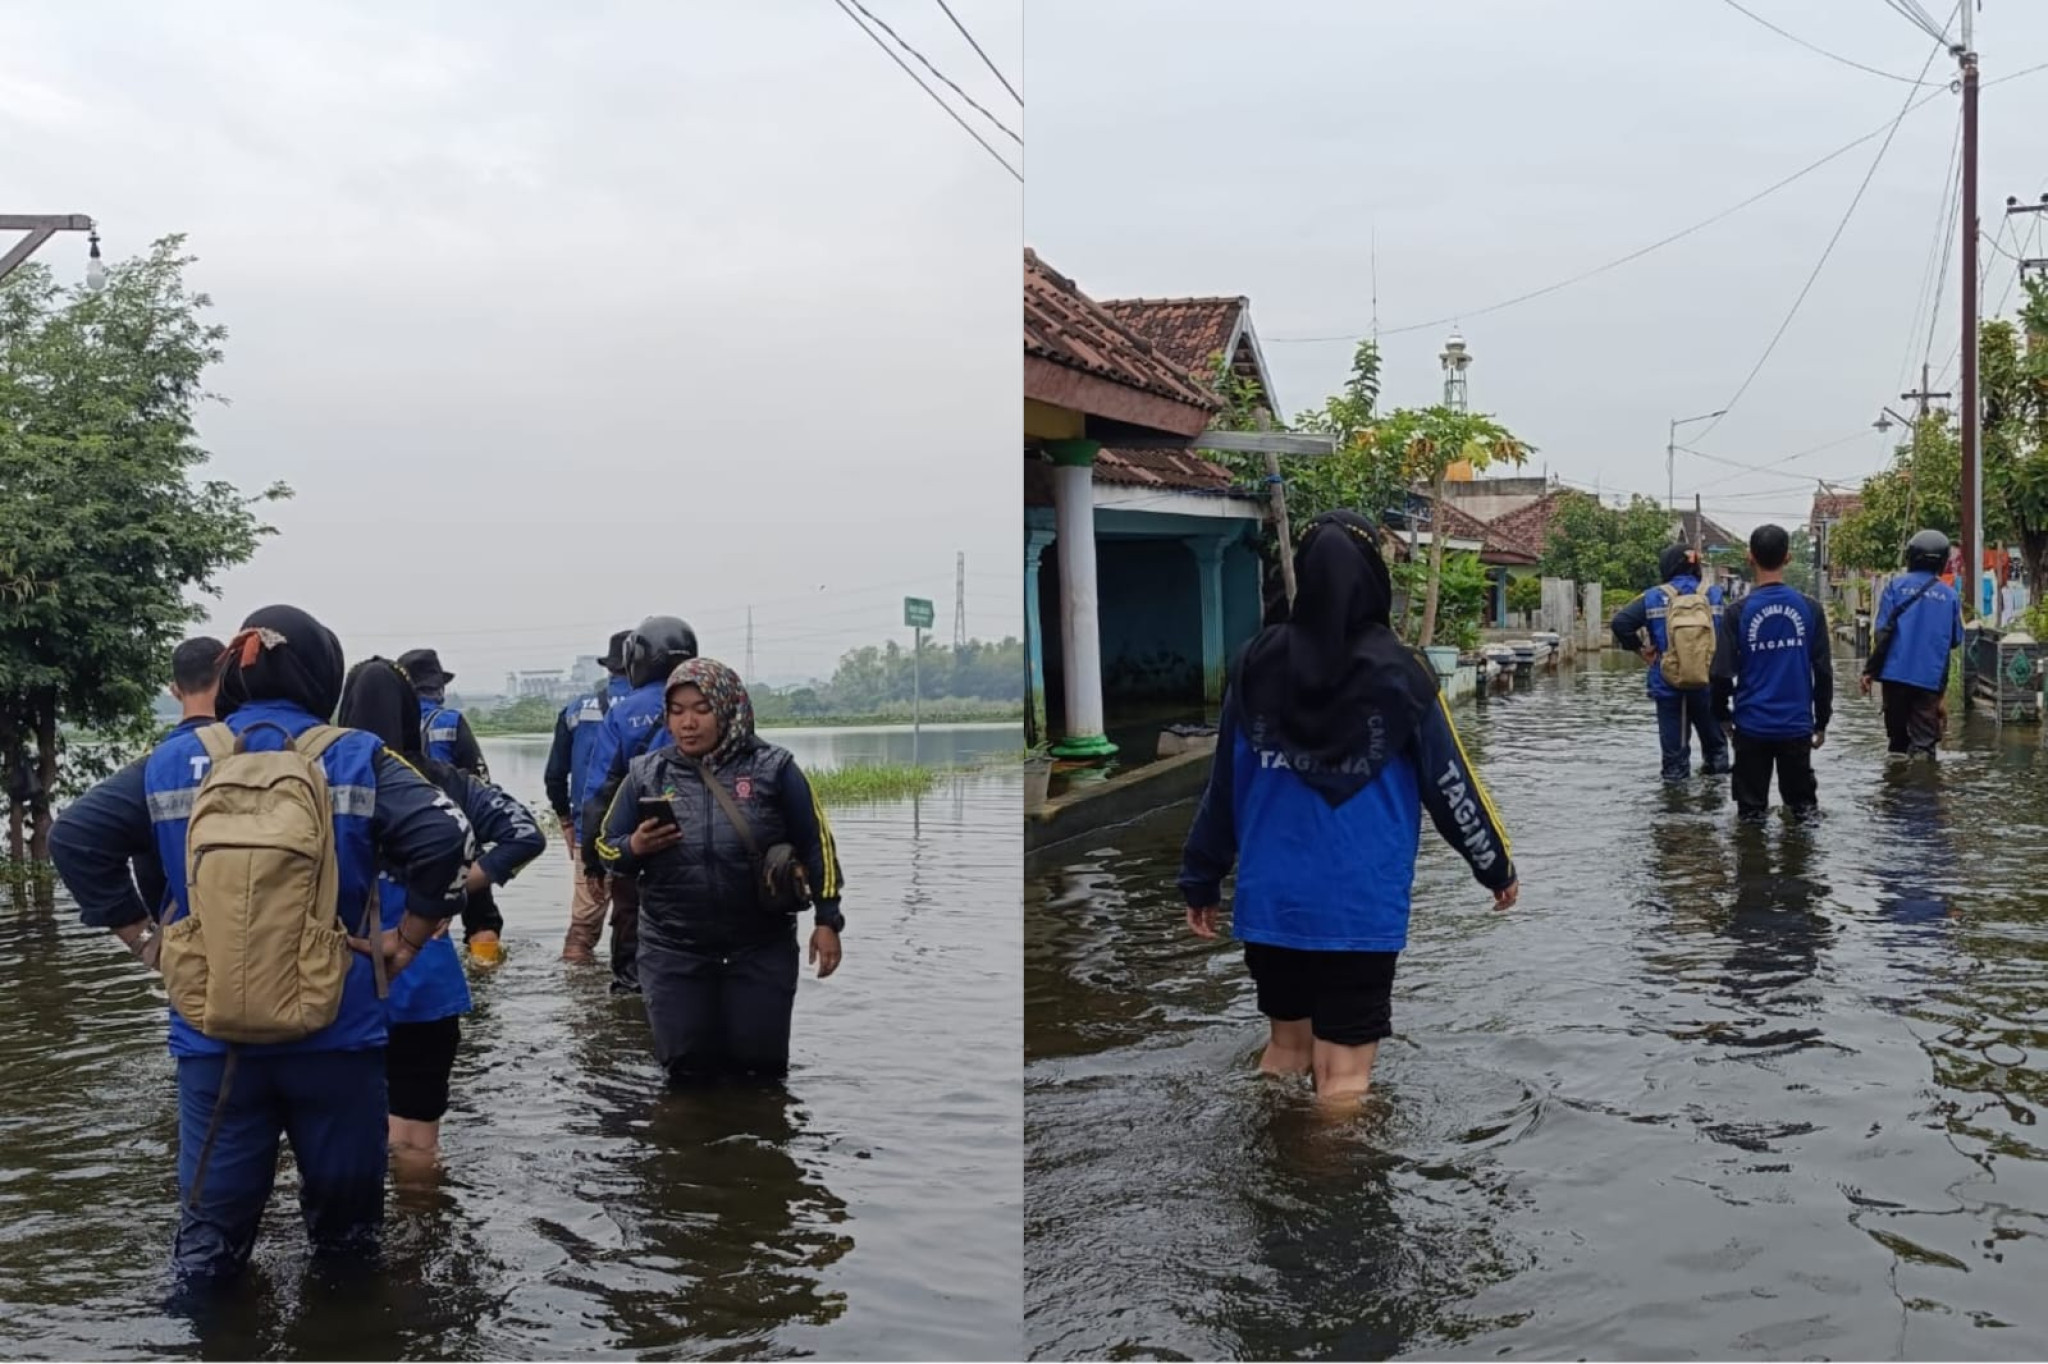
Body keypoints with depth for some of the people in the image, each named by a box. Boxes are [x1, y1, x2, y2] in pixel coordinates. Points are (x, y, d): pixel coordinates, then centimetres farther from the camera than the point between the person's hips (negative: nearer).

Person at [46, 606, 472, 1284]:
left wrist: (143, 937, 6)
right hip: (335, 1030, -2)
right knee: (344, 1218, 15)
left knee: (210, 1228, 14)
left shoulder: (176, 761, 4)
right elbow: (443, 837, -18)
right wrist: (408, 939, -6)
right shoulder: (356, 758, -5)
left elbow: (75, 837, 3)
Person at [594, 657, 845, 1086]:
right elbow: (607, 847, 8)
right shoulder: (646, 774, 1)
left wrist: (827, 921, -1)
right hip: (673, 951, 1)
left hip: (761, 949, -1)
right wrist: (635, 848, -15)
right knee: (687, 1067, 5)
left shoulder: (773, 769, -5)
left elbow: (816, 844, 2)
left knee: (761, 1064, 4)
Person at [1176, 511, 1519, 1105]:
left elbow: (1223, 783, 3)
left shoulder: (1258, 662, -2)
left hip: (1271, 899, 3)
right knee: (1344, 1077, 2)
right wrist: (1497, 866, 14)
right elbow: (1449, 783, -1)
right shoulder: (1397, 671, -8)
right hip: (1361, 905, -3)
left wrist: (1201, 879, 13)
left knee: (1286, 1045, 22)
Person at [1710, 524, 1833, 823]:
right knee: (1803, 804, 14)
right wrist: (1821, 721, 12)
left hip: (1752, 726, -2)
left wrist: (1722, 716, 10)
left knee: (1751, 811, 8)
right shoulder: (1810, 608, -2)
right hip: (1797, 725, 2)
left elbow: (1723, 673, -7)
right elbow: (1823, 671, 1)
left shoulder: (1739, 612, -7)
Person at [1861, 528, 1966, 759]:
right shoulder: (1950, 595, 2)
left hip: (1896, 672, 0)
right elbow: (1956, 640, 7)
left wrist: (1870, 670, -3)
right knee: (1924, 737, -1)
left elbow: (1882, 632, -6)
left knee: (1897, 734, 13)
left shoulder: (1896, 586, -1)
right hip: (1931, 677, 0)